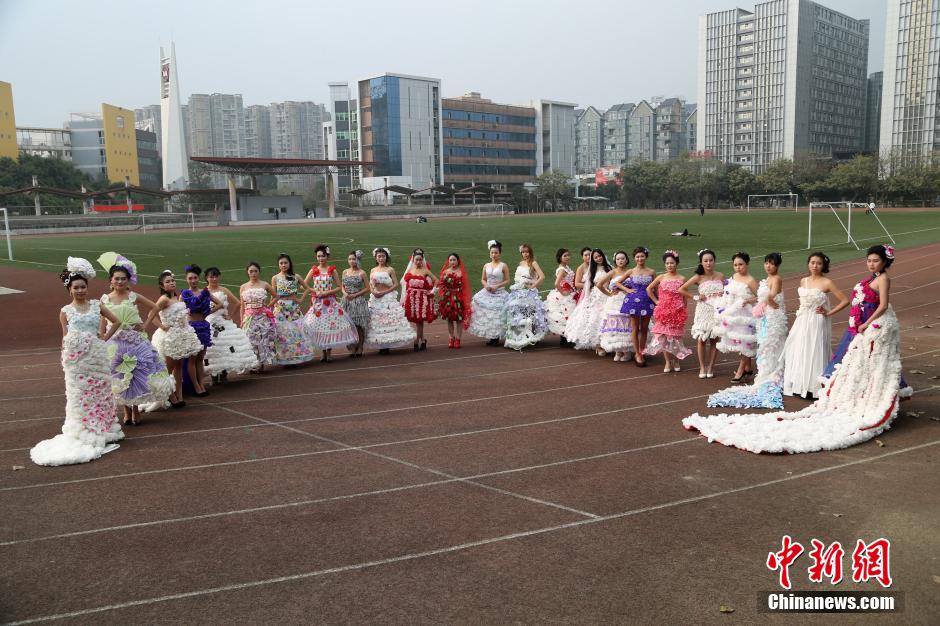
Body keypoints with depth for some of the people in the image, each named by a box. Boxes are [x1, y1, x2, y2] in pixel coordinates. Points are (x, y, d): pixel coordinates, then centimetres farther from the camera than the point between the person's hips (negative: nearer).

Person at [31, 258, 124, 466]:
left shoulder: (96, 305, 5)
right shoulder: (66, 311, 3)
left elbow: (116, 321, 11)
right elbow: (65, 337, 5)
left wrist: (105, 338, 3)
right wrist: (64, 358, -1)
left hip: (97, 355, 1)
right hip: (76, 358, -1)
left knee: (100, 392, 6)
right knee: (79, 395, 1)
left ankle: (100, 431, 17)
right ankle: (83, 434, 8)